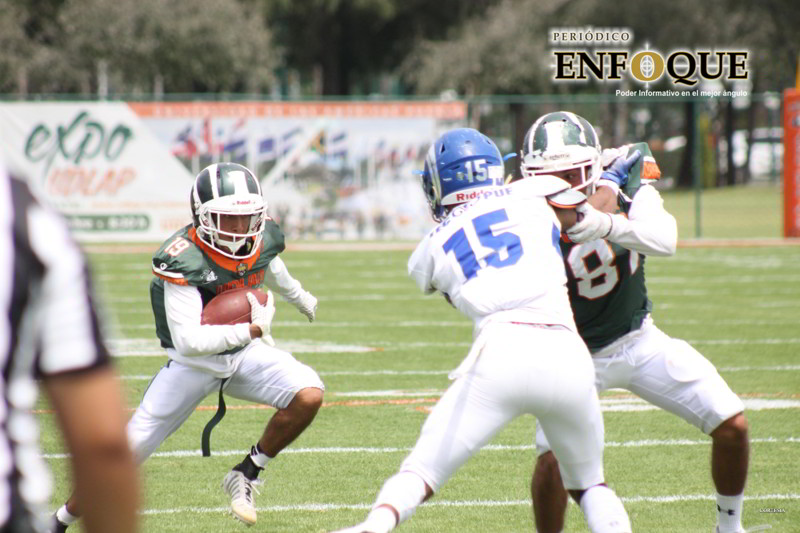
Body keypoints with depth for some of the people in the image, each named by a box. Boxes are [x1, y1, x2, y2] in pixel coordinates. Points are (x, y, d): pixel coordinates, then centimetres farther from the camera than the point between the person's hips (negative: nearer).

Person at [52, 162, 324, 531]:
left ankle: (246, 474, -1)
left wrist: (300, 298, 37)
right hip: (194, 362, -5)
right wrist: (253, 330, -32)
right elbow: (189, 342, -33)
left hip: (244, 353, 5)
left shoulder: (262, 239, -10)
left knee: (308, 395, -21)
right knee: (127, 454, -5)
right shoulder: (183, 261, -29)